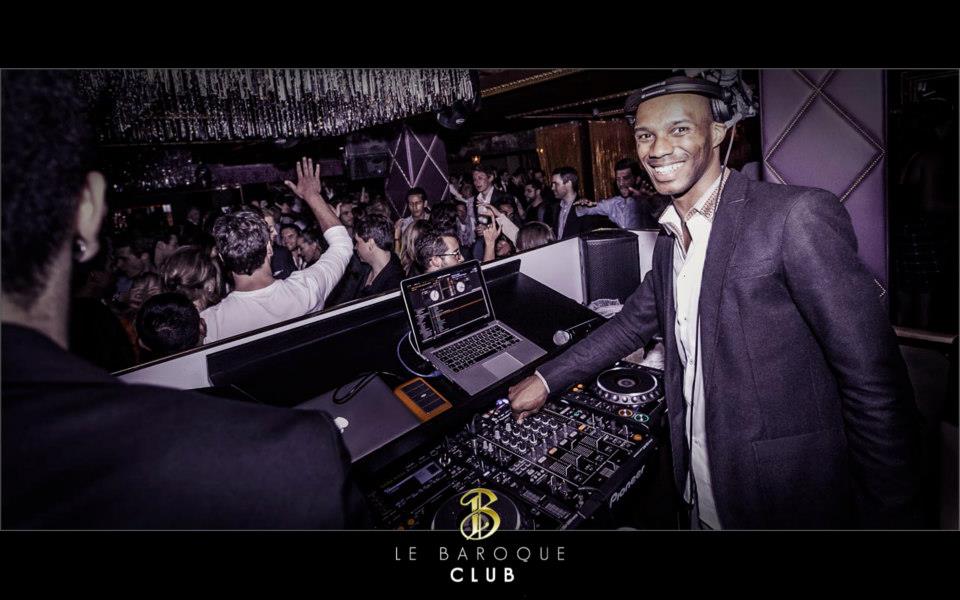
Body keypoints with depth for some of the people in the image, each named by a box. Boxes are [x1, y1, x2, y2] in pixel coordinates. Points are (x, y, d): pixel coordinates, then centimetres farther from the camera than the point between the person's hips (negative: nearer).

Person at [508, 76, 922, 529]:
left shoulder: (798, 216, -18)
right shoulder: (669, 239, 5)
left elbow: (874, 379, -19)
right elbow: (635, 322, 13)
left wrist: (889, 513, -15)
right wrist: (546, 380, 11)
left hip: (785, 495, -6)